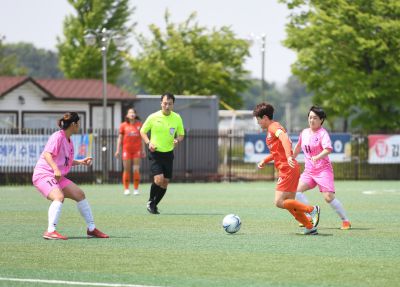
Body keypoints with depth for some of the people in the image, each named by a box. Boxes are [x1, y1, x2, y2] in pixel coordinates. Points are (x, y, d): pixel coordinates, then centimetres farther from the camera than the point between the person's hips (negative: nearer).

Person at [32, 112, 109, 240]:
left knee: (80, 194, 7)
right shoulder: (57, 137, -15)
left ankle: (91, 229, 16)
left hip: (58, 176, 10)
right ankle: (50, 231, -35)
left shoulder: (69, 141, 14)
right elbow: (47, 154, -28)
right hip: (43, 174, -10)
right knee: (59, 196, -32)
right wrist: (56, 169, -40)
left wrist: (81, 162, 16)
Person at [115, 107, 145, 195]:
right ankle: (126, 189, 7)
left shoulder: (139, 125, 7)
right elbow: (120, 138, 8)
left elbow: (142, 138, 11)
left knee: (136, 170, -3)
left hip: (137, 150, 0)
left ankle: (136, 189, 4)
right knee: (126, 169, 0)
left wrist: (143, 150, 8)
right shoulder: (123, 125, 5)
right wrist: (118, 150, 4)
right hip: (126, 150, 0)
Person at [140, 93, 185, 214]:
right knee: (159, 179, -19)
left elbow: (181, 134, 11)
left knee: (165, 182, 5)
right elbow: (142, 131, 4)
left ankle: (154, 205, 24)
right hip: (155, 153, -3)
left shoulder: (177, 118, -1)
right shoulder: (153, 117, -8)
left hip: (168, 153, 3)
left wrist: (177, 140, -13)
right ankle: (150, 201, 6)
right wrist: (148, 143, -13)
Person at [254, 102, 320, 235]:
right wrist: (265, 161, 23)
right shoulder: (272, 129, 22)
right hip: (287, 170, 10)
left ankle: (312, 210, -10)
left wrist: (289, 156, -44)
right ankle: (310, 227, 9)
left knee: (279, 202, -12)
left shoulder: (273, 127, -9)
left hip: (287, 169, -10)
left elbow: (284, 138, -30)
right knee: (289, 203, 10)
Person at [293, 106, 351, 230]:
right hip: (309, 170, 7)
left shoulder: (323, 133, -11)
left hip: (323, 169, -7)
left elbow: (328, 149, -28)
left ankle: (345, 221, 0)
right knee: (297, 190, -12)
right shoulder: (304, 133, 9)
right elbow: (298, 147, 27)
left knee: (329, 197, -16)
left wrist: (318, 157, -44)